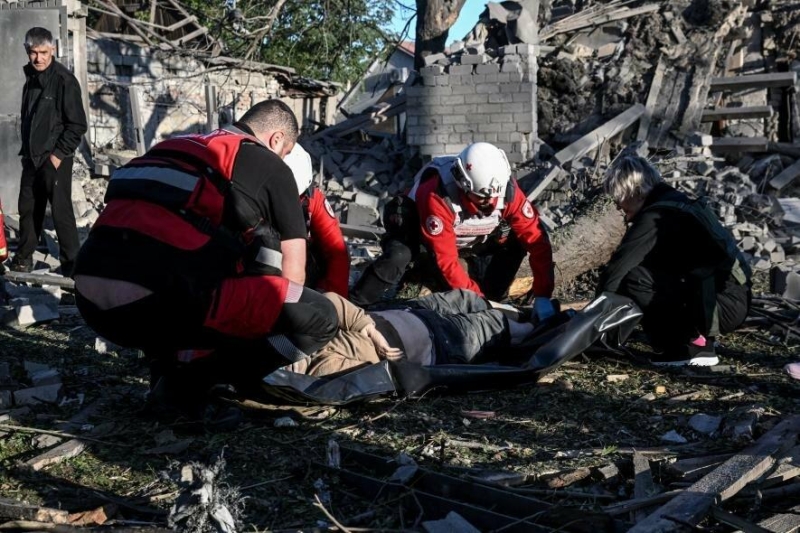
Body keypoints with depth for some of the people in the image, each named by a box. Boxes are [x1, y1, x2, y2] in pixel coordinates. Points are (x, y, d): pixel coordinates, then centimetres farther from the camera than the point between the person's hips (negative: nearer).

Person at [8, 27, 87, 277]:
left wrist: (59, 154, -15)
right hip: (31, 158, 7)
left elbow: (78, 124, -14)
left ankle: (72, 261, 7)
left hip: (55, 159, -7)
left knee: (61, 210, -4)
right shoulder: (31, 78, 9)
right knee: (28, 207, 14)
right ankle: (24, 256, 27)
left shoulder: (64, 80, -13)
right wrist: (26, 149, 15)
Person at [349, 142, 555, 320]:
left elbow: (536, 239, -24)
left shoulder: (508, 190, -28)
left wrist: (542, 296, -29)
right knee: (398, 256, -35)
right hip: (423, 227, -5)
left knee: (516, 240, -17)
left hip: (472, 239, 5)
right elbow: (446, 260, -38)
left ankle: (490, 302, -4)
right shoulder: (437, 196, -40)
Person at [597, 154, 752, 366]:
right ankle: (699, 338, 12)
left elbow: (617, 268, -15)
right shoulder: (675, 202, 15)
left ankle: (692, 344, -6)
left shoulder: (655, 217, -15)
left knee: (633, 280, -18)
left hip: (723, 305, -10)